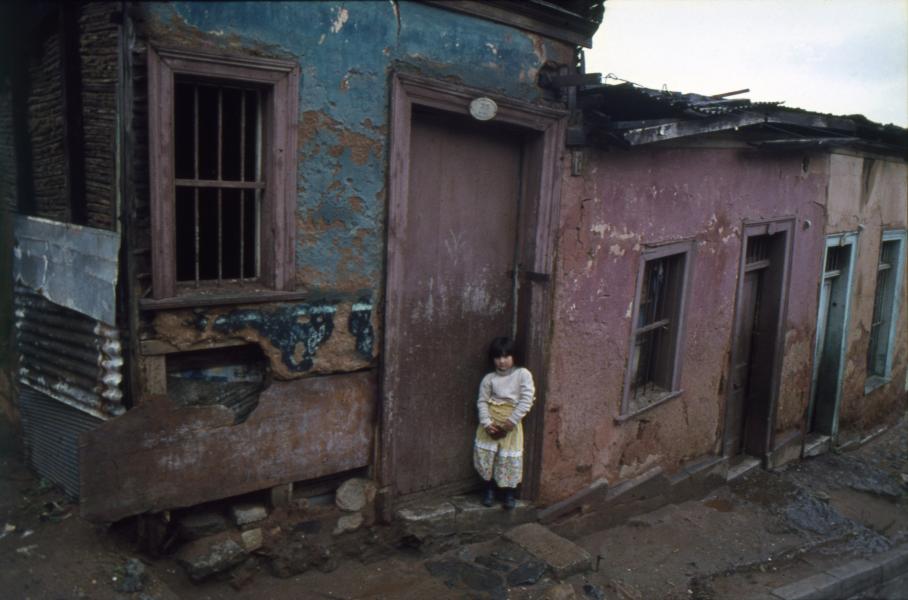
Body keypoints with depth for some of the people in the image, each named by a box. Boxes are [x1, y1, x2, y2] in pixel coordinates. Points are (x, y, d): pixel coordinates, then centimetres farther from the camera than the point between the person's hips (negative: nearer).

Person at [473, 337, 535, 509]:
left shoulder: (523, 374, -4)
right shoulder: (489, 379, 3)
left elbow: (527, 400, -9)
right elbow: (482, 402, 0)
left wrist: (511, 420, -15)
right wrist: (487, 422, -15)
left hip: (511, 422, -2)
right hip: (491, 421, 2)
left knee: (510, 457, -2)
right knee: (485, 452, 0)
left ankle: (509, 491, 17)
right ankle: (489, 487, 21)